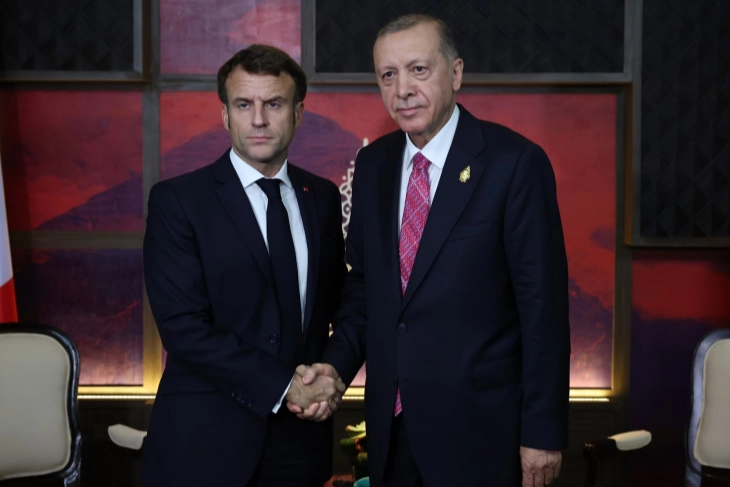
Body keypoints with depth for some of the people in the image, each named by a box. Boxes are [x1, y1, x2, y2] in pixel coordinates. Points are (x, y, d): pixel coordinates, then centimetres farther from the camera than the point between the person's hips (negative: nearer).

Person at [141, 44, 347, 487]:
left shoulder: (323, 197, 6)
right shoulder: (177, 201, -7)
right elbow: (182, 325, -14)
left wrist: (331, 378, -6)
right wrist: (284, 385, -16)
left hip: (300, 437, 4)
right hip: (205, 441, -4)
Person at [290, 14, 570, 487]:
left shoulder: (514, 162, -11)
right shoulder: (373, 164, 7)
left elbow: (543, 304, -12)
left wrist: (543, 432, -12)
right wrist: (337, 364, -3)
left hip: (478, 430, -5)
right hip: (391, 426, 5)